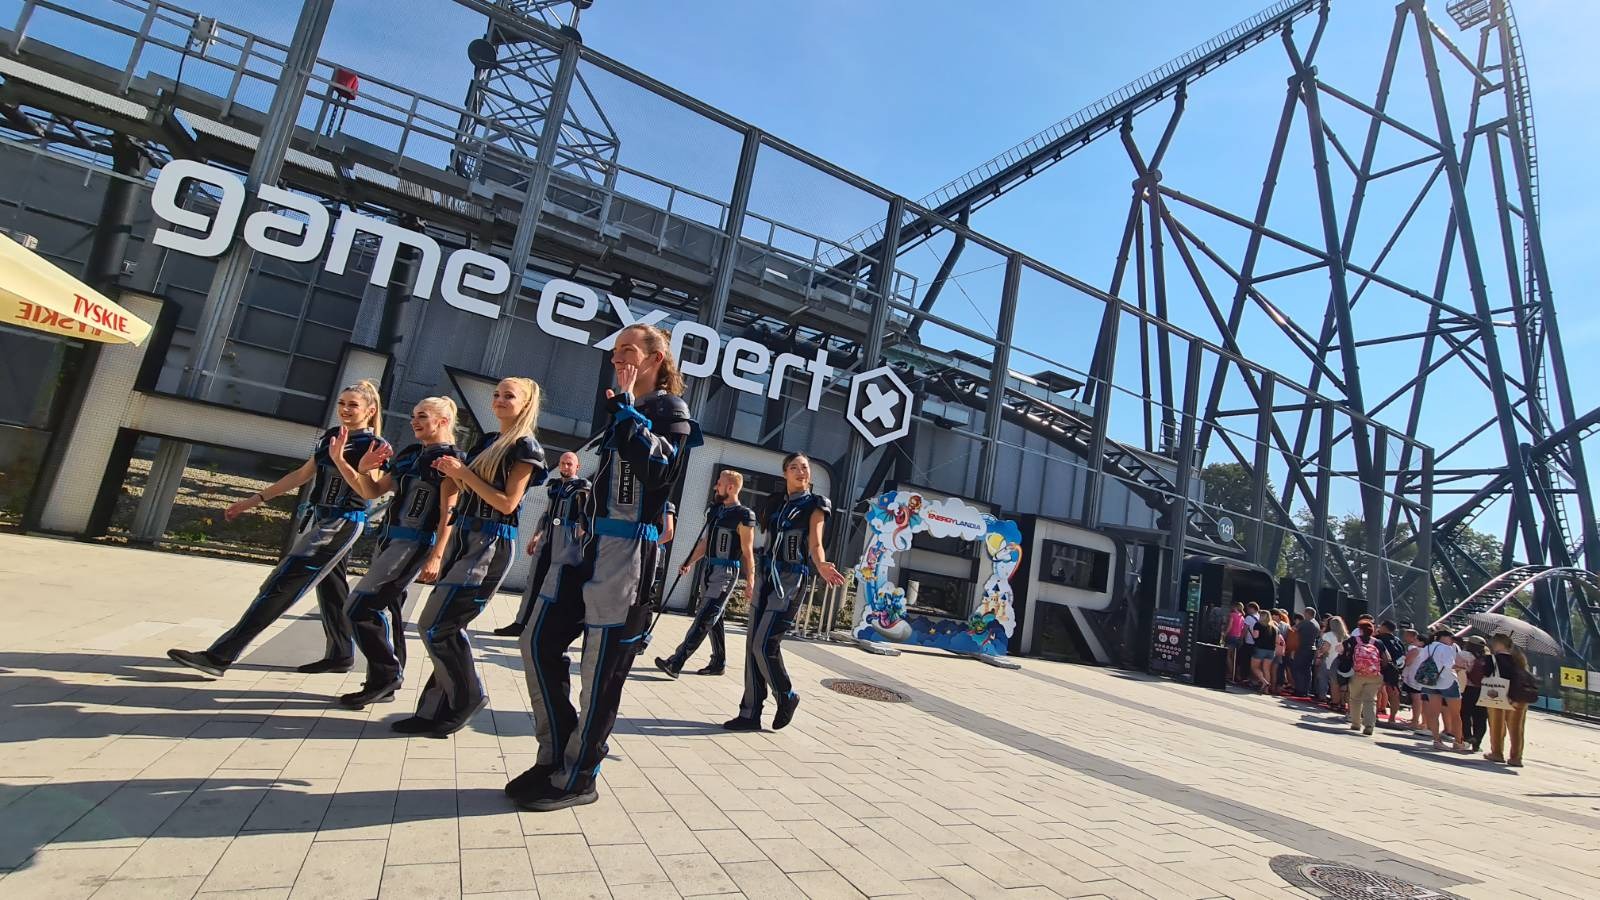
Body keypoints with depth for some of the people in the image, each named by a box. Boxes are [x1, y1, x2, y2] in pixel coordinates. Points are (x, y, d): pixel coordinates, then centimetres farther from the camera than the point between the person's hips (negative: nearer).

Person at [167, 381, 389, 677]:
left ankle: (219, 656, -7)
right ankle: (341, 655, 23)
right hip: (321, 520, 9)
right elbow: (302, 474, 18)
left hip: (342, 524, -8)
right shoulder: (330, 436, 11)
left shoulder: (373, 445, -12)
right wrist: (256, 499, 18)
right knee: (330, 586, 13)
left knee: (282, 584, -9)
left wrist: (339, 460, -33)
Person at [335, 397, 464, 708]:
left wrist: (436, 556, -22)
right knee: (386, 608, 12)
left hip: (415, 544, -8)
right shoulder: (409, 454, 14)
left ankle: (385, 677, 1)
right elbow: (372, 492, 18)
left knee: (360, 606, -12)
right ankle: (386, 683, 23)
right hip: (390, 538, 8)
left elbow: (448, 513, -16)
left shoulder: (449, 458, -10)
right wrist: (363, 469, -2)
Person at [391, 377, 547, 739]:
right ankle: (440, 710, 16)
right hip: (464, 535, 8)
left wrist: (464, 473, -13)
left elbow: (507, 503, -15)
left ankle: (468, 699, 8)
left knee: (434, 626, -8)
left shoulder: (526, 447, -9)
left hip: (491, 544, -8)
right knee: (447, 627, 7)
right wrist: (453, 472, 1)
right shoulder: (486, 441, 15)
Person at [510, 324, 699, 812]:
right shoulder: (621, 410, 19)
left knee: (603, 665, 0)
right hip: (587, 541, 9)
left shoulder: (671, 410, -5)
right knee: (539, 642, 8)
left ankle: (576, 777, 15)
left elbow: (661, 469, -24)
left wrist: (627, 410, -16)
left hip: (627, 550, -9)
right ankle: (555, 755, 22)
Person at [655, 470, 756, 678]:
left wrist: (750, 582, -13)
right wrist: (689, 563, 18)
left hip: (726, 572, -9)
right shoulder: (715, 510, 12)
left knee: (703, 619, -10)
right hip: (709, 569, 9)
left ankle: (676, 662, -14)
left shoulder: (743, 516, -12)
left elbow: (747, 552, -12)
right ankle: (719, 662, 23)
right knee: (714, 619, 13)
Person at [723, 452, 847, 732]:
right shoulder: (775, 504, 15)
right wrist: (756, 578, 15)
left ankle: (786, 697, 11)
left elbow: (815, 544, -12)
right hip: (767, 577, 6)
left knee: (765, 644, -12)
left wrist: (821, 566, -33)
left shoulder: (815, 504, -1)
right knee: (753, 645, 3)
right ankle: (750, 713, 12)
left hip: (792, 580, -6)